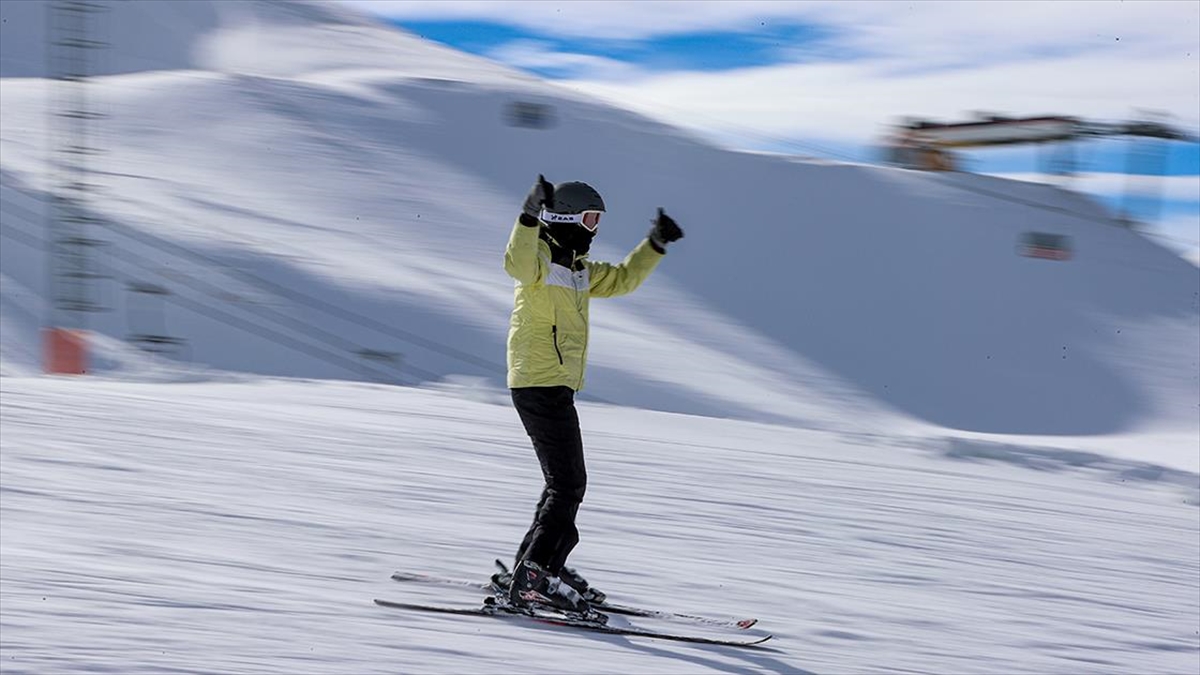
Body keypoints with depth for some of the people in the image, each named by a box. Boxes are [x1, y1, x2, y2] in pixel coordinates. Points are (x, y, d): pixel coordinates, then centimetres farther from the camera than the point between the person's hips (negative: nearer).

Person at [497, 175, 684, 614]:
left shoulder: (577, 269, 18)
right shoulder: (539, 260, -11)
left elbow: (621, 280, 29)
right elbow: (517, 263, -35)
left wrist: (655, 245, 21)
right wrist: (530, 217, -48)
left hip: (555, 386, 10)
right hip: (541, 385, -10)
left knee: (565, 483, 18)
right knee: (567, 484, -13)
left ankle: (531, 570, 25)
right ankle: (534, 580, -17)